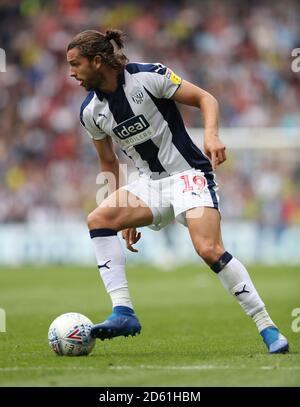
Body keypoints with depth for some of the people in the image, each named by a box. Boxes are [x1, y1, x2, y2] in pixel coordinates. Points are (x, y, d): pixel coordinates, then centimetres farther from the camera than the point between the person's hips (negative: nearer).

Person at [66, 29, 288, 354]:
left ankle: (268, 329, -14)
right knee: (97, 219, -18)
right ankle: (123, 312, -21)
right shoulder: (90, 112, 2)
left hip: (189, 174, -6)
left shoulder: (148, 77, -14)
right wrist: (125, 217, 14)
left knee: (209, 249, -23)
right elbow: (108, 163, 15)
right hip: (149, 183, 6)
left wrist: (211, 134, -28)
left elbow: (205, 99, -8)